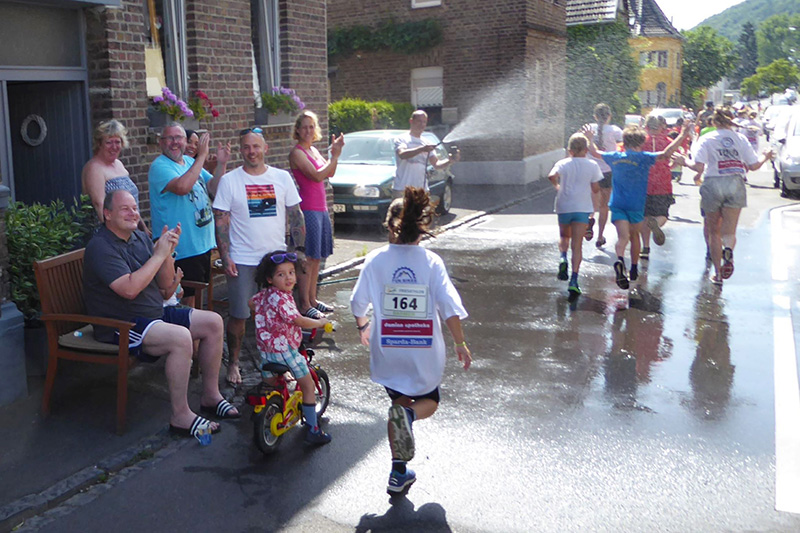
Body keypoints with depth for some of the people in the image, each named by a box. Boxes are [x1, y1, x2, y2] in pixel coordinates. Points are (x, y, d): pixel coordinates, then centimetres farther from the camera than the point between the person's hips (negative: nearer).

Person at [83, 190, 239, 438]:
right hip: (121, 326, -9)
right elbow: (130, 289, -28)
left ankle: (210, 396, 10)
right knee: (180, 337, -32)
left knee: (213, 322, 0)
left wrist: (168, 252, -8)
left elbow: (166, 283, 9)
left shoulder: (141, 238, 11)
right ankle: (181, 416, -22)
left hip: (156, 313, 9)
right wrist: (159, 254, -22)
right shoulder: (101, 247, -15)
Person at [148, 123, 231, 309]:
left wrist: (221, 164, -6)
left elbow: (214, 189, 9)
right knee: (187, 300, -3)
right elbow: (182, 187, -31)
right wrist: (201, 156, -26)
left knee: (197, 293, 19)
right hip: (183, 249, -8)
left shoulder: (190, 161, 11)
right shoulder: (159, 166, -12)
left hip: (203, 243, 8)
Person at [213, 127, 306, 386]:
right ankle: (233, 363, 21)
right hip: (242, 261, -2)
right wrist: (225, 257, -9)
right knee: (238, 315, 3)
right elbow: (221, 222, -2)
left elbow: (295, 215, 10)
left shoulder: (282, 178, 5)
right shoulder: (229, 180, -1)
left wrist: (299, 249, 3)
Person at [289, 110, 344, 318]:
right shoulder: (297, 153, -11)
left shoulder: (313, 150, 15)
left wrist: (335, 153, 3)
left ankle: (312, 299, 22)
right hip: (308, 209, -9)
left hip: (321, 209, 9)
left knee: (316, 257, 13)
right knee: (307, 258, -6)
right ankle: (304, 305, 0)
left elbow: (329, 174, 15)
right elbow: (317, 176, -19)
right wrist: (335, 155, -14)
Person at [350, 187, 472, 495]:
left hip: (387, 351, 1)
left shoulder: (375, 260, -6)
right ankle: (409, 414, -16)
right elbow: (450, 307, -13)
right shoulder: (431, 261, -9)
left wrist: (363, 327, 20)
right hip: (425, 353, -1)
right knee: (429, 401, 22)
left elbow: (358, 303, -1)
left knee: (399, 401, 21)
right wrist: (460, 344, -3)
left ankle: (399, 473, 15)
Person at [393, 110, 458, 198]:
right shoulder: (402, 139, 2)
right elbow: (402, 154, -19)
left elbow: (436, 164, 12)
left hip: (422, 190, 5)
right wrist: (421, 149, -33)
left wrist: (450, 161, -9)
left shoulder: (426, 144, 19)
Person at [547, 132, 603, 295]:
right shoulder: (592, 165, 1)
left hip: (564, 207, 1)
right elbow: (596, 189, 2)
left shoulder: (562, 164, 0)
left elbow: (552, 176, -19)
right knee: (577, 245, -2)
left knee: (564, 236, 25)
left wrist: (558, 186, 0)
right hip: (582, 208, -1)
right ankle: (573, 280, -10)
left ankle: (563, 257, -5)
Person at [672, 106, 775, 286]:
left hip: (713, 185, -1)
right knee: (729, 232, 1)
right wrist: (765, 157, 29)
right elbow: (754, 165, 8)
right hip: (736, 184, 1)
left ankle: (717, 273, 18)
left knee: (714, 232, 13)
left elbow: (699, 167, -11)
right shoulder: (741, 138, 7)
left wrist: (685, 162, 9)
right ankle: (728, 250, -36)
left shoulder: (706, 139, 1)